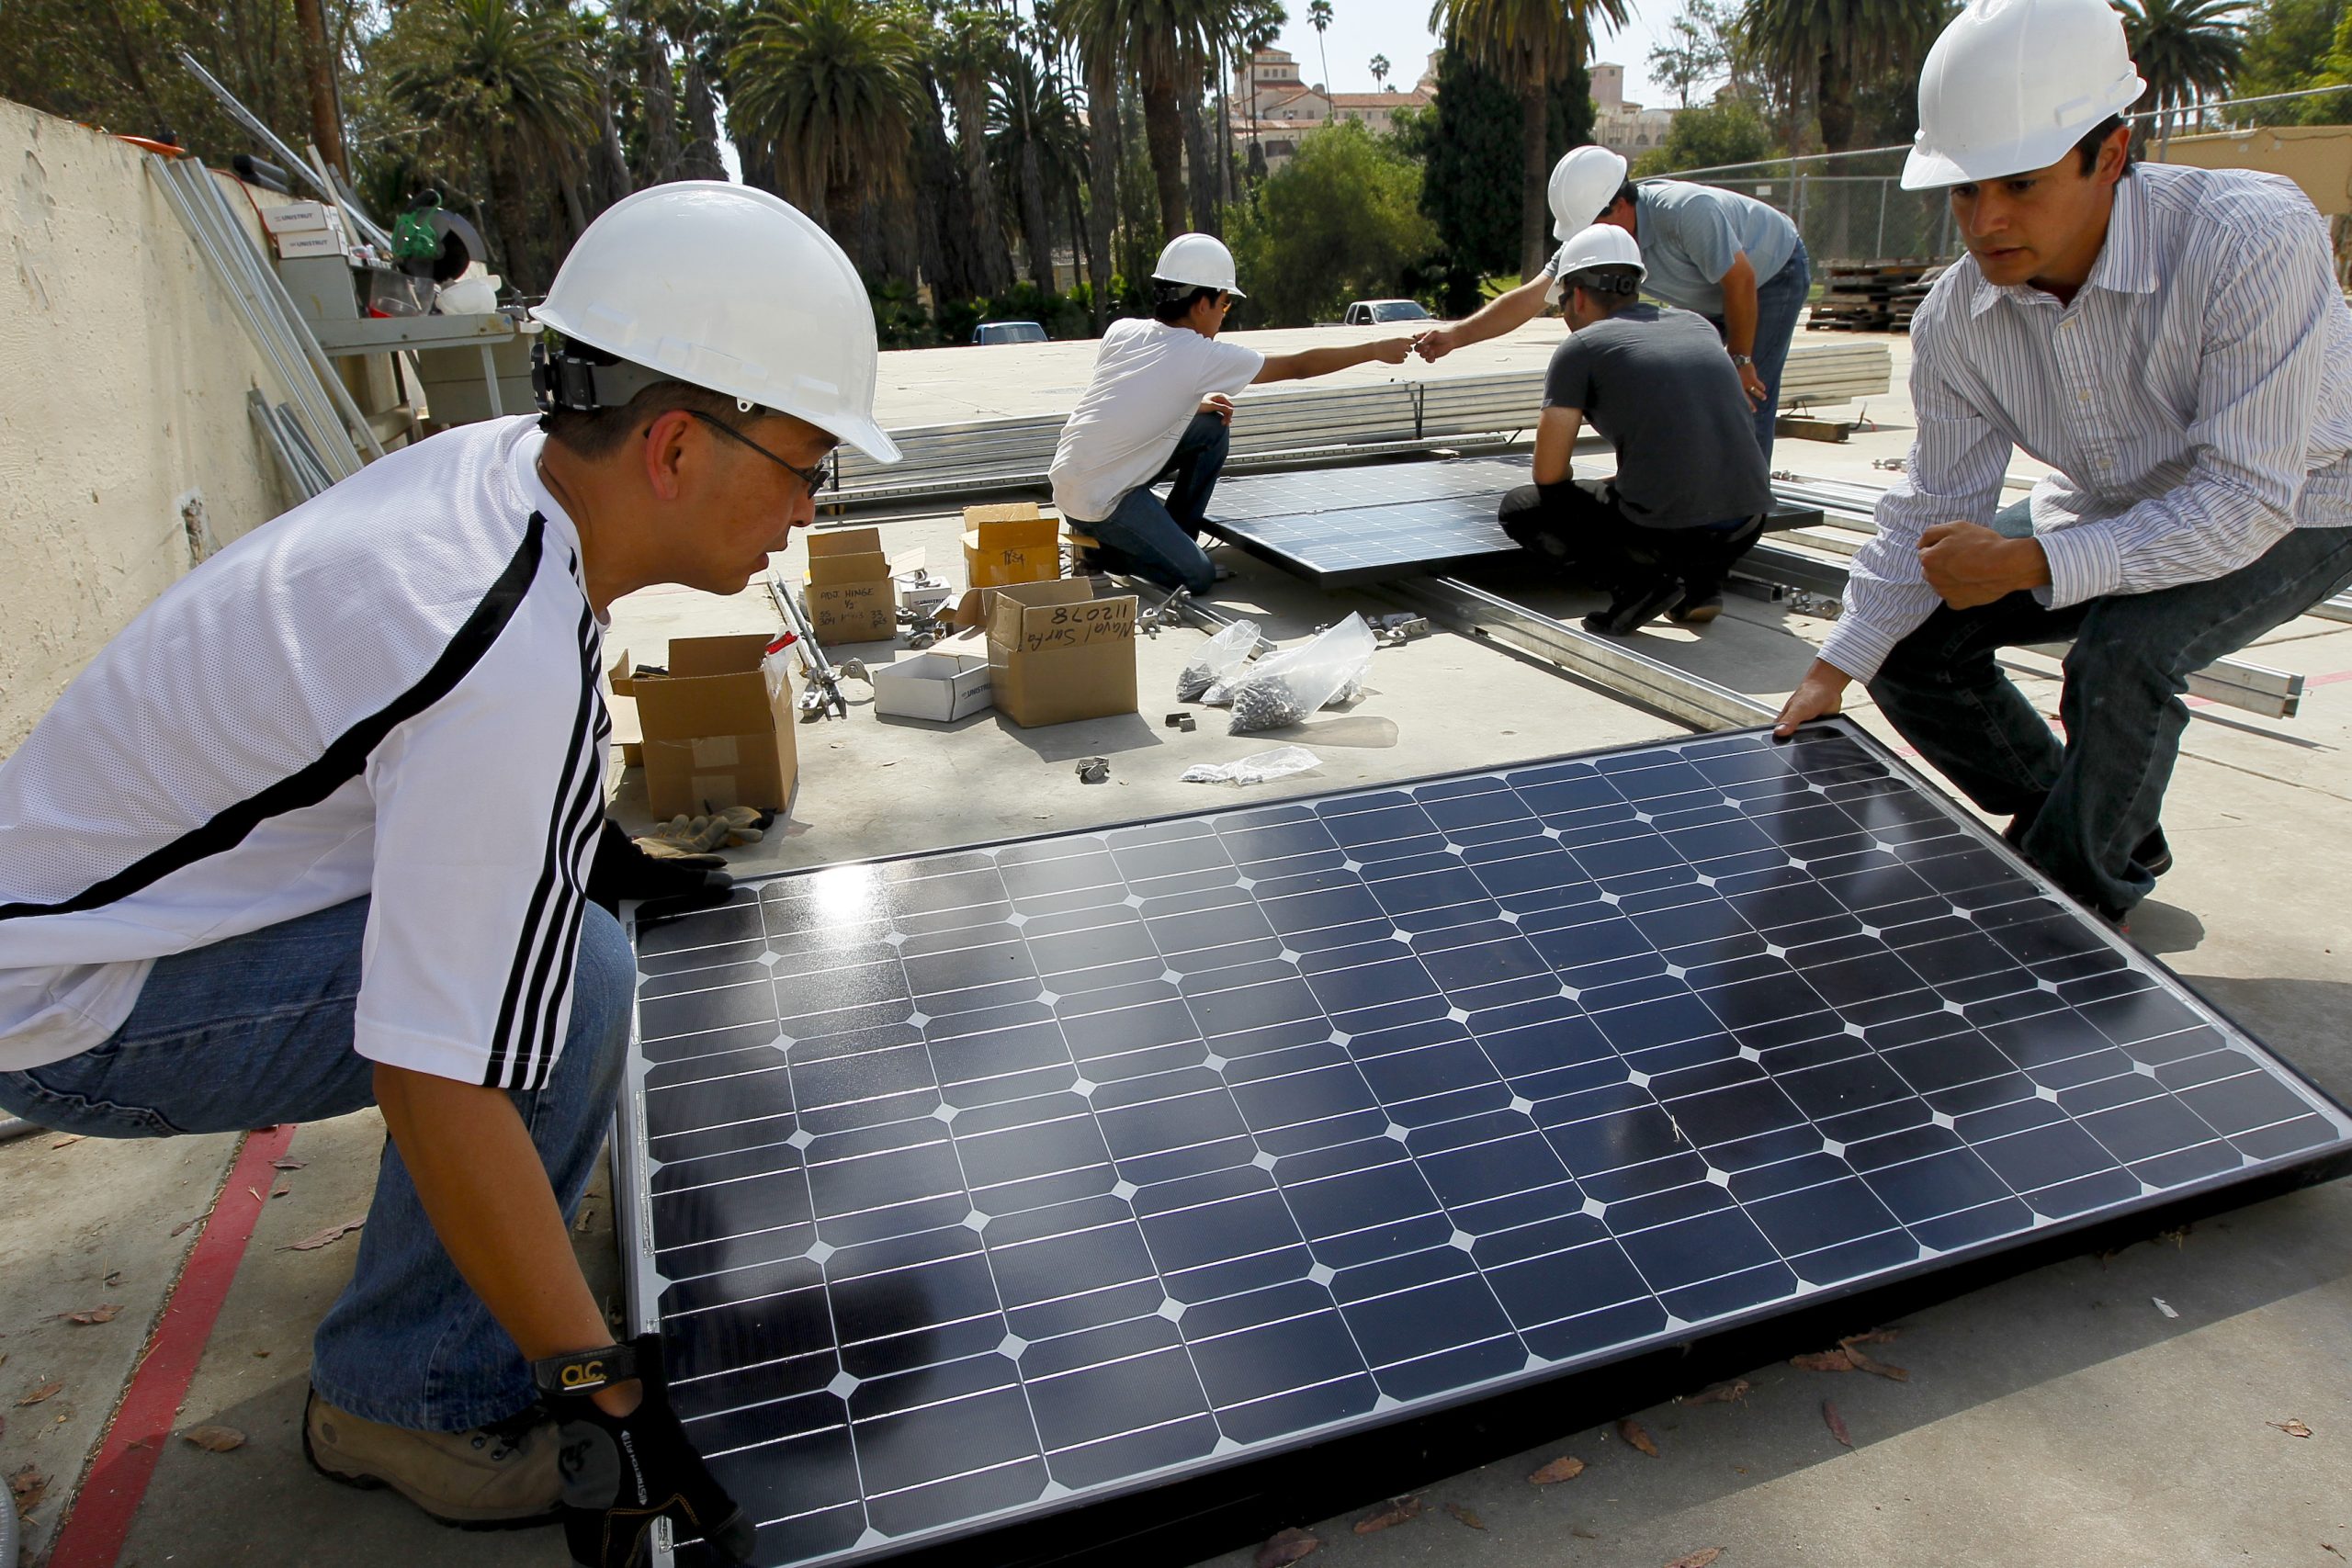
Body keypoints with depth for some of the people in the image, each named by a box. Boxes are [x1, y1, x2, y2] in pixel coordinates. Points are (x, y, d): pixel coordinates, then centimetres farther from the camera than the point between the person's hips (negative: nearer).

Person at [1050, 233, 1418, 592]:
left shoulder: (1120, 331, 3)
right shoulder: (1204, 356, -14)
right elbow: (1299, 366, -5)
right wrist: (1376, 350, 5)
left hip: (1072, 474, 8)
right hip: (1096, 502, -8)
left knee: (1212, 427, 12)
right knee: (1197, 579, -6)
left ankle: (1171, 542, 18)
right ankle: (1102, 550, 3)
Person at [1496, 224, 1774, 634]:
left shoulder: (1580, 348, 2)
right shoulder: (1698, 325, 19)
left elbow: (1549, 475, 1)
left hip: (1664, 531, -6)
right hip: (1746, 528, 6)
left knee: (1520, 510, 14)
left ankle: (1640, 581, -1)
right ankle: (1701, 583, 16)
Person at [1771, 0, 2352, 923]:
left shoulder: (2254, 240, -35)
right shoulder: (1954, 318, -19)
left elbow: (2247, 500, -35)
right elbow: (1934, 510, -10)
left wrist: (2035, 564, -44)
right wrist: (1836, 668, -16)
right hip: (2108, 508, 6)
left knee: (2122, 652, -33)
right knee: (1910, 640, -4)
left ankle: (2082, 900, -3)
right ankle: (2115, 837, 18)